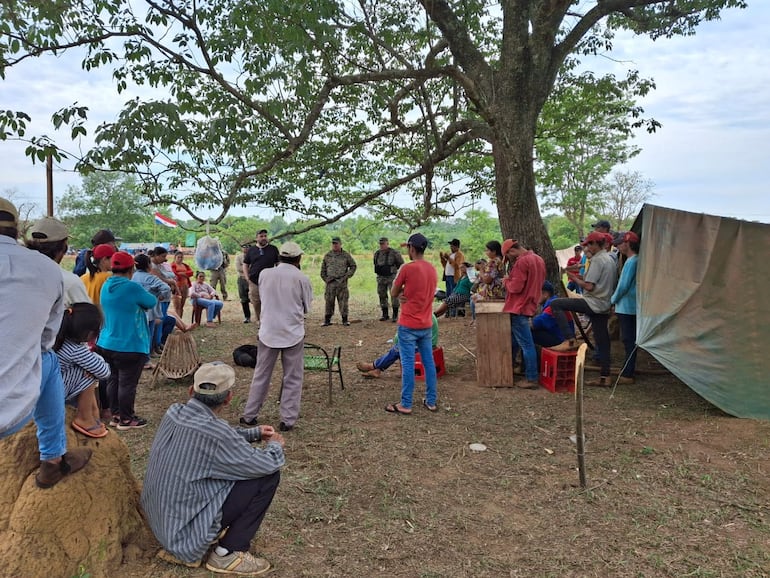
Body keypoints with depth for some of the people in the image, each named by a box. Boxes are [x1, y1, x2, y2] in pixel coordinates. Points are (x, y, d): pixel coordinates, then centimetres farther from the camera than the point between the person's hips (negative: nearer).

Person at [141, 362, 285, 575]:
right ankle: (227, 553, 3)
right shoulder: (214, 432, -28)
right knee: (268, 476, -8)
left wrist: (254, 433, 17)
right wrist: (275, 444, 5)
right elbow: (270, 464, -16)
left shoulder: (174, 413, -4)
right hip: (186, 528, -8)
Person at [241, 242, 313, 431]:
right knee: (293, 378, 9)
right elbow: (306, 308, 1)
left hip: (268, 332, 3)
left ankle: (249, 416, 24)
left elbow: (262, 298, 11)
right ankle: (287, 420, 11)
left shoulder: (265, 274, -2)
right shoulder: (302, 278, -9)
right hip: (293, 333, -2)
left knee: (261, 375, 15)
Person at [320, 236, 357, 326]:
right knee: (329, 302, 2)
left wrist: (347, 276, -2)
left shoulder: (346, 255, 4)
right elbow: (323, 269, 16)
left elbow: (353, 266, 9)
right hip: (330, 282, 2)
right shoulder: (327, 256, 10)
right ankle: (327, 320, 10)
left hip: (342, 282, -2)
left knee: (343, 302, 0)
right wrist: (325, 279, 4)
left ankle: (345, 320, 8)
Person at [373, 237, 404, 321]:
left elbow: (401, 263, -1)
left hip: (391, 277, -5)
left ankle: (395, 315, 1)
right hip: (381, 278, 5)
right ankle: (385, 315, 18)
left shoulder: (394, 253, -12)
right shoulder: (377, 253, 5)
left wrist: (393, 269, 6)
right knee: (382, 297, 8)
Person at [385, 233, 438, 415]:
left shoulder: (407, 268, -15)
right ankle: (431, 401, 18)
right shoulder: (432, 269, 7)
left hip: (408, 325, -7)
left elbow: (394, 293, -5)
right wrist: (406, 295, -2)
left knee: (408, 364, -2)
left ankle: (405, 404, 5)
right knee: (429, 362, 11)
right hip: (426, 325, 7)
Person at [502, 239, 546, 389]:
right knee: (514, 341, 19)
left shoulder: (521, 262, -18)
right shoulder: (538, 259, 13)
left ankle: (532, 379, -1)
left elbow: (516, 287, -22)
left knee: (526, 344, -5)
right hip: (529, 306, 10)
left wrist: (507, 281, -3)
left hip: (519, 308, -10)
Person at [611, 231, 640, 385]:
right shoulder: (636, 260, 13)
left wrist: (613, 299, -6)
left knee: (628, 340, -6)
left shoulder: (631, 262, -17)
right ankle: (628, 369, 26)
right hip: (633, 307, 10)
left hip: (626, 307, -10)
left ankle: (627, 375, -2)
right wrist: (616, 299, 17)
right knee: (630, 339, 16)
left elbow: (623, 285, -20)